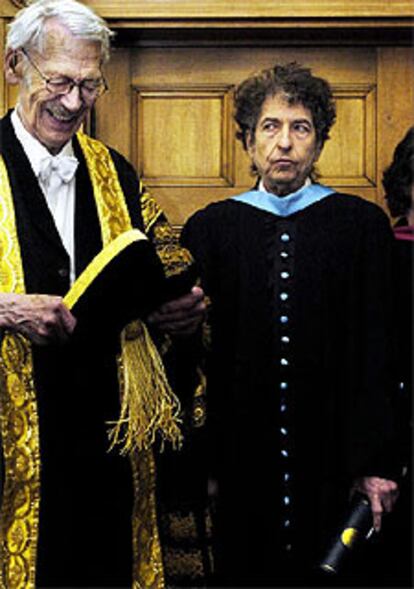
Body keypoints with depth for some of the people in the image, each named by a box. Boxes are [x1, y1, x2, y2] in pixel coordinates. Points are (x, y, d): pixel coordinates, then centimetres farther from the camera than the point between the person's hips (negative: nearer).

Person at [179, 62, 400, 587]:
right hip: (240, 460, 1)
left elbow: (376, 352, 0)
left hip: (330, 461, 0)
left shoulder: (362, 225, 3)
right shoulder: (210, 228, 5)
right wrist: (201, 466, -2)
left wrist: (375, 464, -6)